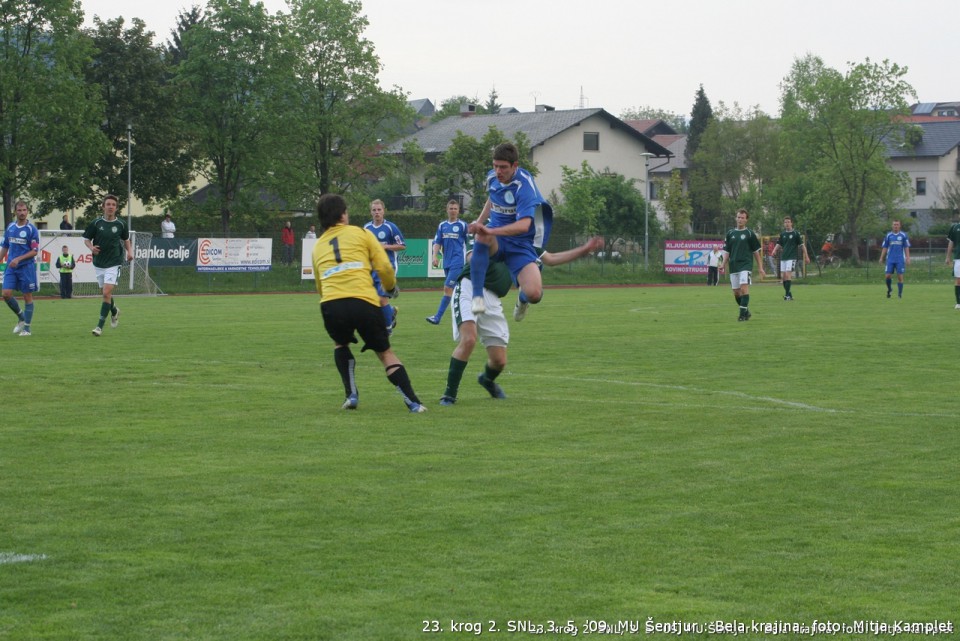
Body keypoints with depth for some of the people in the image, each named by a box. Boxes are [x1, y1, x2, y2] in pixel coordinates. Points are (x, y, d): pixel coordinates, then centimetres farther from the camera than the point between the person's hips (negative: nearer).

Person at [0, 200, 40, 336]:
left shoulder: (32, 229, -7)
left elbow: (35, 251, -10)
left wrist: (18, 259, -19)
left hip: (26, 267, -4)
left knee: (27, 296, 1)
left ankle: (26, 328, 8)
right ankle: (21, 317, 18)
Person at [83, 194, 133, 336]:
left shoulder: (121, 224, -2)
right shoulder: (96, 223, -3)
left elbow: (126, 240, 14)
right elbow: (86, 239, 5)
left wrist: (130, 251, -3)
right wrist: (91, 247, -16)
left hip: (114, 263, -2)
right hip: (99, 263, 2)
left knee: (107, 293, -14)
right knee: (105, 293, 13)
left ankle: (100, 326, -11)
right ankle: (114, 311, 46)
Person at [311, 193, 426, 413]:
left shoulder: (318, 246, 24)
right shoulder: (361, 234, 14)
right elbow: (384, 268, 9)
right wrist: (390, 288, 28)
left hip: (330, 304, 2)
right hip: (364, 302, -2)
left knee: (340, 344, 32)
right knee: (386, 353, 13)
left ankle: (351, 395, 16)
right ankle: (413, 403, 0)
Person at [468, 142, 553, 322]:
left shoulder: (524, 185, -19)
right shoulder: (492, 177, 1)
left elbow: (523, 225, -32)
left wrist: (490, 230, -44)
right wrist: (480, 221, 11)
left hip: (520, 243, -3)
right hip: (495, 241, 3)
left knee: (534, 293, -25)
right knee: (482, 236, -38)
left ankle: (523, 299, 17)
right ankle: (477, 296, -34)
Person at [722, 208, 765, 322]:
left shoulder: (750, 234, 3)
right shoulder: (730, 234, 12)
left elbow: (756, 252, 6)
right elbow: (726, 251, 14)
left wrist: (760, 267, 3)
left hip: (745, 265, -4)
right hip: (733, 266, 4)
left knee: (744, 288, -19)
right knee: (736, 292, 5)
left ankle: (743, 314, -17)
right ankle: (746, 312, 22)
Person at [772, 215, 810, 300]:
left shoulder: (796, 233, -3)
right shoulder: (782, 234, 11)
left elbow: (802, 245, -1)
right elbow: (779, 244, 16)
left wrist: (806, 257, -2)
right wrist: (775, 250, -5)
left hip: (792, 257, -6)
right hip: (783, 257, 6)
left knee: (788, 274, -16)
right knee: (783, 276, 4)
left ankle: (787, 294, -14)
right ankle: (788, 293, 16)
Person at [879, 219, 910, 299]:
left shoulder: (903, 235, 3)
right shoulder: (888, 235, 8)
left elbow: (906, 248, 4)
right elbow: (884, 248, 11)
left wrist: (908, 258, -4)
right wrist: (881, 258, 5)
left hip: (900, 260, -1)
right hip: (890, 259, 1)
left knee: (900, 277, -4)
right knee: (887, 276, -6)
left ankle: (900, 293, 4)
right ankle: (889, 289, 19)